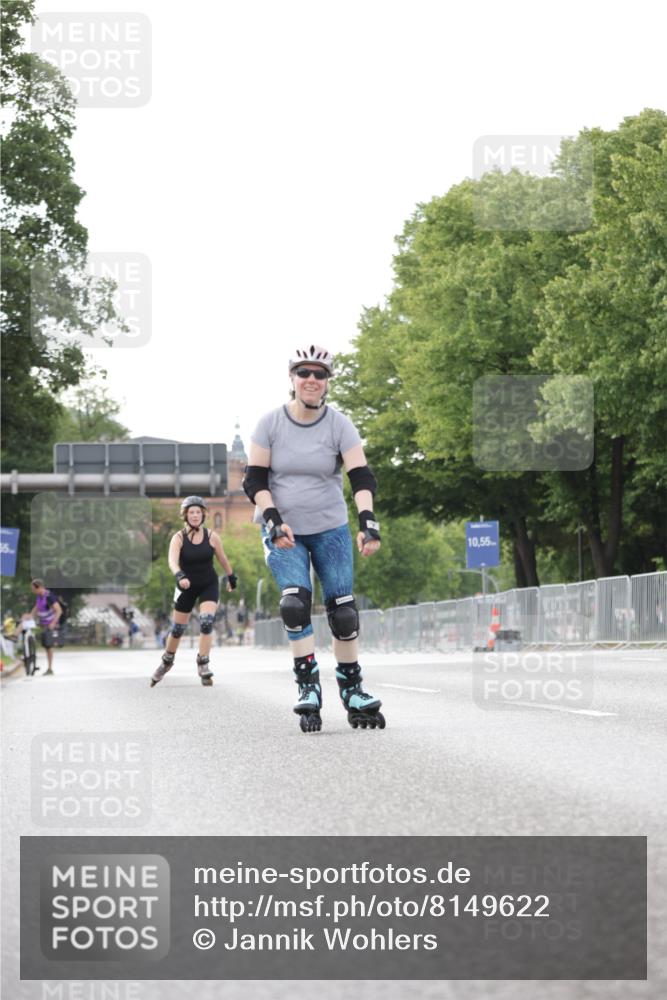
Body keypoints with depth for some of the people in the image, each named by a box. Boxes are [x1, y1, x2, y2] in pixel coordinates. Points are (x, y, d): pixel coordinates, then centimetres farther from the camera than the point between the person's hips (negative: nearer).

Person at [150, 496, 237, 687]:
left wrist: (231, 578, 17)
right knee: (178, 629, 10)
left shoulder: (212, 537, -11)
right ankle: (167, 661, 36)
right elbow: (172, 560, -32)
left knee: (207, 622, -20)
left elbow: (222, 559, 5)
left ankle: (203, 665, -10)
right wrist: (179, 575, -51)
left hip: (209, 585, 0)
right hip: (186, 586, 0)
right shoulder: (178, 538, -16)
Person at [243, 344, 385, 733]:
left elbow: (362, 477, -15)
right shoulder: (271, 424, -5)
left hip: (330, 529, 1)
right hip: (283, 532, -1)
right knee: (296, 603, -19)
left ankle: (353, 691, 12)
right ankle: (308, 688, -14)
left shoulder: (339, 425, -6)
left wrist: (368, 521, -30)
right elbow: (255, 480, -5)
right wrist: (274, 520, -19)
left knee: (344, 610, -1)